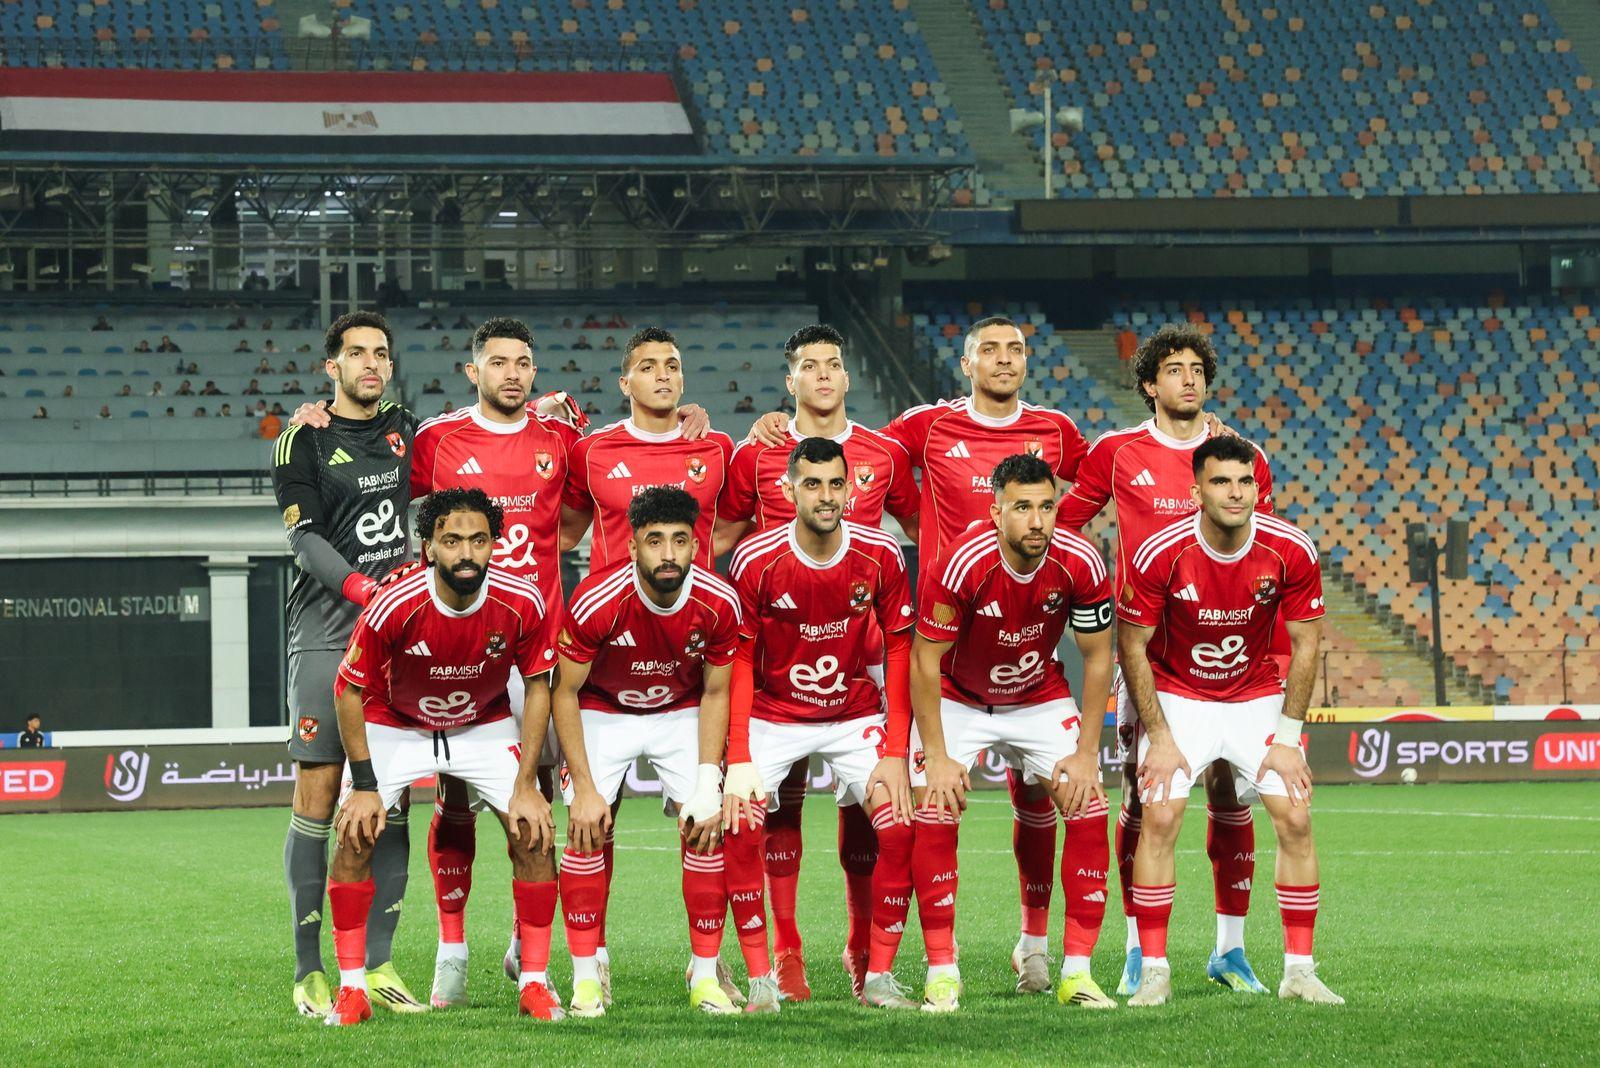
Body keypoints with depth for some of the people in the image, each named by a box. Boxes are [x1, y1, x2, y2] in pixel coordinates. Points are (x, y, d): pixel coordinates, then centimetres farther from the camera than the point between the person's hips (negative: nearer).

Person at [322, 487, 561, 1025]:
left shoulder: (523, 603, -26)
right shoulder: (393, 607, -32)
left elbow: (537, 687, -10)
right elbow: (349, 691, -16)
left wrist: (525, 785, -12)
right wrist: (365, 786, -16)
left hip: (486, 727, 1)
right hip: (395, 727, -1)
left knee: (535, 834, -12)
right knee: (356, 835, -17)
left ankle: (533, 982, 1)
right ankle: (352, 989, -6)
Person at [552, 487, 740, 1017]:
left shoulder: (718, 604, -23)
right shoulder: (596, 601, -31)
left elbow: (715, 694, -8)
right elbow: (565, 691, -18)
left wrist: (708, 784, -15)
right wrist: (584, 787, -19)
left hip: (682, 713, 2)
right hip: (602, 711, -2)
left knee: (707, 830, -10)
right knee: (587, 830, -15)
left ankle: (706, 973, 1)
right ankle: (586, 976, -5)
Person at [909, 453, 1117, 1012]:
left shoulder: (1080, 564, -22)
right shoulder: (960, 564, -31)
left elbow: (1097, 656, -8)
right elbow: (925, 661, -20)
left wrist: (1086, 752, -11)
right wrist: (937, 757, -20)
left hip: (1041, 698, 2)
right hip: (957, 699, -2)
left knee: (1089, 813, -10)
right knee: (935, 817, -17)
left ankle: (1077, 973, -3)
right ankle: (942, 976, -8)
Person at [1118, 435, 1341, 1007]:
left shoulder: (1291, 551, -18)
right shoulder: (1160, 553, -23)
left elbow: (1304, 646, -6)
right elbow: (1132, 647, -11)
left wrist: (1286, 739, -9)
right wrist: (1159, 738, -14)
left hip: (1259, 697, 2)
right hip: (1177, 697, -2)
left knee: (1295, 819, -9)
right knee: (1159, 818, -16)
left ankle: (1299, 970, 0)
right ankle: (1154, 972, -8)